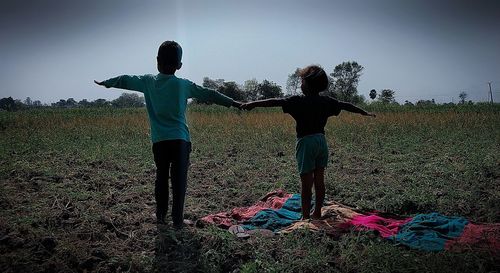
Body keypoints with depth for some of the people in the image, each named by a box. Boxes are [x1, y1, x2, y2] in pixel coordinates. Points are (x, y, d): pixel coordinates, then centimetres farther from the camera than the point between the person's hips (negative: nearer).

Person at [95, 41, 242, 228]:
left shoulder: (148, 82, 6)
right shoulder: (183, 85, -1)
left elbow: (125, 80, 20)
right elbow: (209, 95, 1)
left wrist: (105, 83, 39)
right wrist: (235, 104, 6)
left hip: (159, 140, 3)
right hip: (180, 139, -2)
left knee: (161, 177, 16)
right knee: (179, 179, 2)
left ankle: (160, 216, 22)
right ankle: (177, 219, 5)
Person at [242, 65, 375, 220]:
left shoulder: (299, 102, -11)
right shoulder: (326, 101, 7)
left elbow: (275, 102, -18)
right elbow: (346, 106, 20)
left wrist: (253, 104, -18)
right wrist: (365, 113, 34)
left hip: (306, 142, -6)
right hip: (322, 141, 7)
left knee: (306, 183, -1)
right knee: (319, 180, 13)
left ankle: (306, 217, 6)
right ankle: (317, 214, 25)